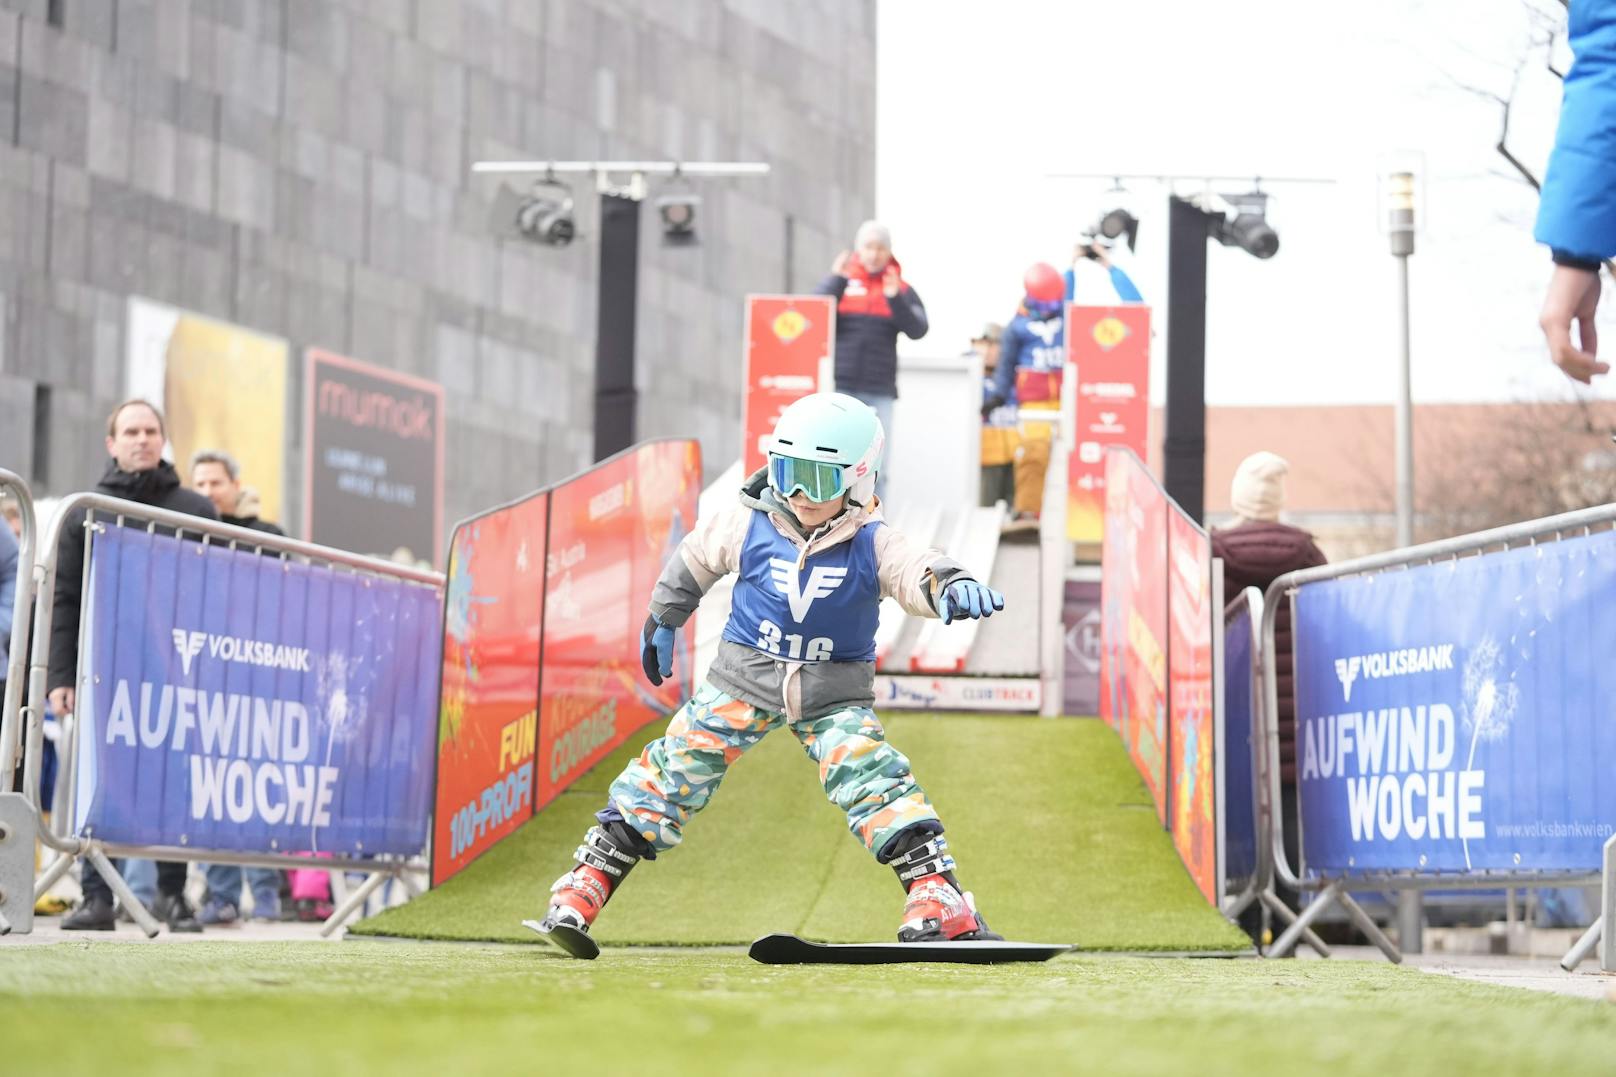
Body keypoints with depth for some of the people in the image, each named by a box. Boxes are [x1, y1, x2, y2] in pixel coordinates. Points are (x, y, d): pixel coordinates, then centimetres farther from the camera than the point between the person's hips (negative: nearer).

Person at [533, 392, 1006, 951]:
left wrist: (951, 586, -55)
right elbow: (694, 558, 10)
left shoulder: (872, 545, -13)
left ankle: (939, 898, -16)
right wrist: (662, 622, 23)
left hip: (834, 692, -1)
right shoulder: (748, 527, -8)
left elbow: (916, 570, -31)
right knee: (673, 772, -4)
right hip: (745, 677, 1)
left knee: (873, 780, -19)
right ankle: (583, 889, 0)